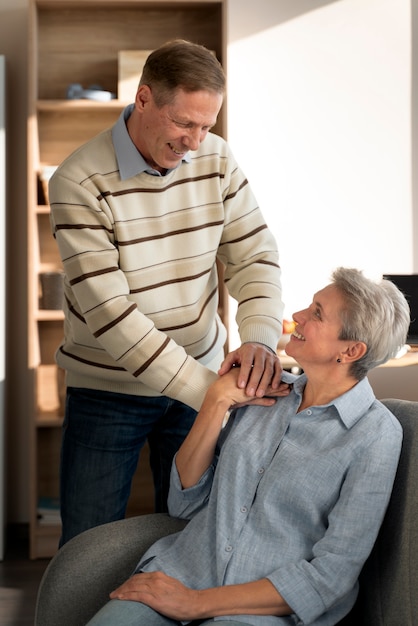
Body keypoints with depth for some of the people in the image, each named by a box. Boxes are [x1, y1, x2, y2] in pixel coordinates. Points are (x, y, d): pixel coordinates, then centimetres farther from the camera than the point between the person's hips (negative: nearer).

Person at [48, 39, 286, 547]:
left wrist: (258, 338, -25)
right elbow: (108, 311, -25)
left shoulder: (217, 160, -4)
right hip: (107, 392, -4)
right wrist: (205, 389, -29)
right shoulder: (80, 182, -20)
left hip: (200, 378, 4)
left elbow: (254, 256, -3)